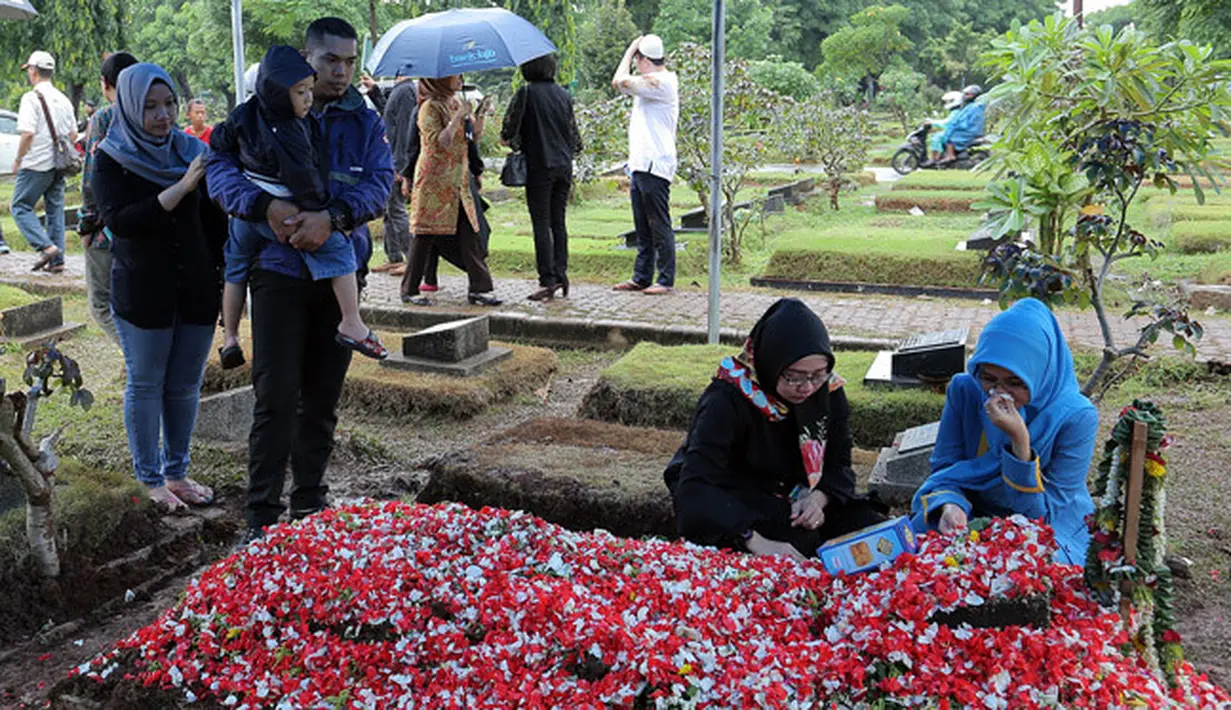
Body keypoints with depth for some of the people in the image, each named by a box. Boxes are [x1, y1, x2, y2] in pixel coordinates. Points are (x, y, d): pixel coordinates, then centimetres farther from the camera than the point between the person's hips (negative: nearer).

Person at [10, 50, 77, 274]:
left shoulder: (32, 98, -12)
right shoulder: (63, 99, 11)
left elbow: (28, 133, -19)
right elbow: (73, 134, 15)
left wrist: (18, 159, -8)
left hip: (36, 164, -7)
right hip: (59, 166, 7)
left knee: (20, 207, 2)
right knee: (55, 209, 10)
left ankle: (47, 246, -15)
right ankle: (57, 260, 9)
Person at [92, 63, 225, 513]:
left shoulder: (192, 152, 6)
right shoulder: (111, 159, -5)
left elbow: (215, 221, 10)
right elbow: (118, 221, -19)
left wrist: (228, 274, 7)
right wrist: (180, 188, -24)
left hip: (197, 289, 4)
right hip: (142, 293, -3)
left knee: (185, 386, 10)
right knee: (145, 386, 5)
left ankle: (177, 472, 23)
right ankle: (151, 479, 17)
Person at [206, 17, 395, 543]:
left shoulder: (364, 122, 6)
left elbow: (380, 182, -9)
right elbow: (220, 168, -9)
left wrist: (331, 217, -26)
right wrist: (267, 207, -27)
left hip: (341, 274, 3)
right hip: (279, 270, -3)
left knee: (323, 395, 11)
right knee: (277, 396, -7)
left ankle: (310, 500, 25)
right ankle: (262, 515, 2)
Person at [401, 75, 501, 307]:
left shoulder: (458, 103, 13)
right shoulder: (429, 107, -9)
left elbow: (475, 137, 12)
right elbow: (439, 142, -20)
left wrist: (478, 117, -5)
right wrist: (458, 116, -18)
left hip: (459, 179, 7)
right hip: (434, 180, -7)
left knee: (471, 232, 2)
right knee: (426, 235, -1)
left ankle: (479, 288, 4)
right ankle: (409, 290, 9)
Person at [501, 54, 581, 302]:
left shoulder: (526, 93, -9)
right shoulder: (564, 94, 7)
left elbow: (509, 129, -11)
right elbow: (574, 133, 10)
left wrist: (514, 144, 8)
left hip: (539, 166, -5)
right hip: (564, 166, 5)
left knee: (542, 225, -3)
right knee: (558, 222, 11)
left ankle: (548, 281, -5)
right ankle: (561, 274, 10)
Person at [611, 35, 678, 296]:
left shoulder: (661, 81, -14)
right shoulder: (651, 83, 19)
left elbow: (621, 81, -16)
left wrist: (629, 51, -5)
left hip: (655, 165, -10)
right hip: (640, 165, 10)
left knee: (659, 226, -6)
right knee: (643, 227, 13)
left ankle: (666, 280, -1)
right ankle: (641, 277, 19)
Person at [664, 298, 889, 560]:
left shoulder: (828, 391, -9)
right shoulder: (727, 398, -26)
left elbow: (838, 464, 1)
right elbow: (696, 486, -34)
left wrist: (819, 498, -23)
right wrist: (757, 543, -46)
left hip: (794, 498, 6)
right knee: (802, 541, -33)